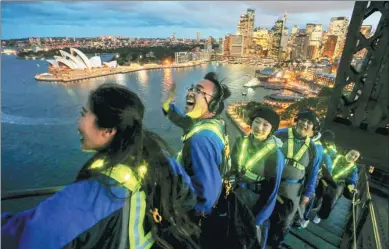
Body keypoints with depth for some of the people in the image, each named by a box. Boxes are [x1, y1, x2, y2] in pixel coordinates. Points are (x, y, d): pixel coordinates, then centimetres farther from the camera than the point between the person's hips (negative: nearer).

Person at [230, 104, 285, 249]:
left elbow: (272, 191, -15)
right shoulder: (241, 142, -9)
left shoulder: (275, 154, -20)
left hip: (257, 200, -3)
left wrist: (257, 220, -11)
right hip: (236, 194, 4)